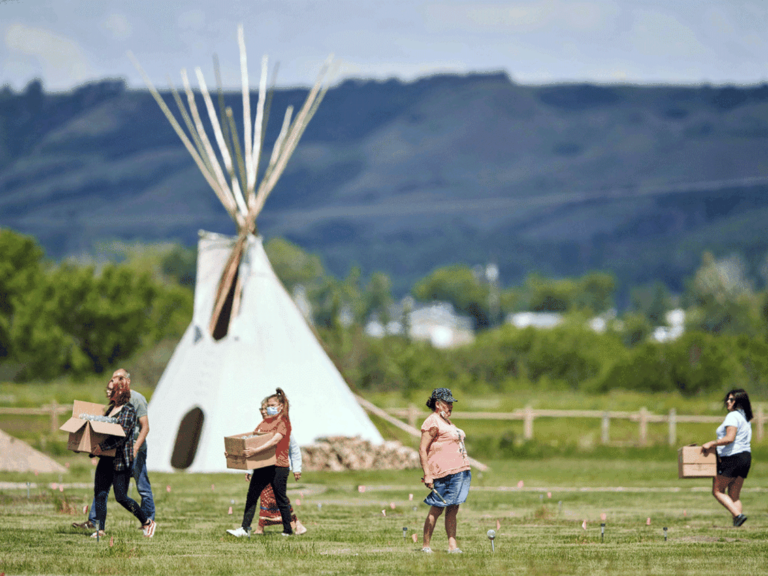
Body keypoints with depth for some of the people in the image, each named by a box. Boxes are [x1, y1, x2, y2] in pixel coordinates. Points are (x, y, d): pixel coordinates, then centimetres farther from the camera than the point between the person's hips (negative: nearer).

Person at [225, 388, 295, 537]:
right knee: (251, 496, -4)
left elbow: (275, 440, -24)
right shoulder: (264, 422, 15)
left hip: (279, 466, -7)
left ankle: (288, 530, 15)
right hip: (262, 466, 7)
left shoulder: (283, 422, -8)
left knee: (281, 499, 3)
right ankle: (244, 528, -8)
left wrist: (255, 450, -36)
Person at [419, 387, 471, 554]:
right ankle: (426, 545, -1)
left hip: (460, 471, 9)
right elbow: (422, 449, -14)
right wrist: (427, 474, -20)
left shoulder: (446, 422, 21)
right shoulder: (433, 423, -9)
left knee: (453, 509, 5)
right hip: (445, 474, -9)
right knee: (437, 509, -7)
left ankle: (452, 545, 3)